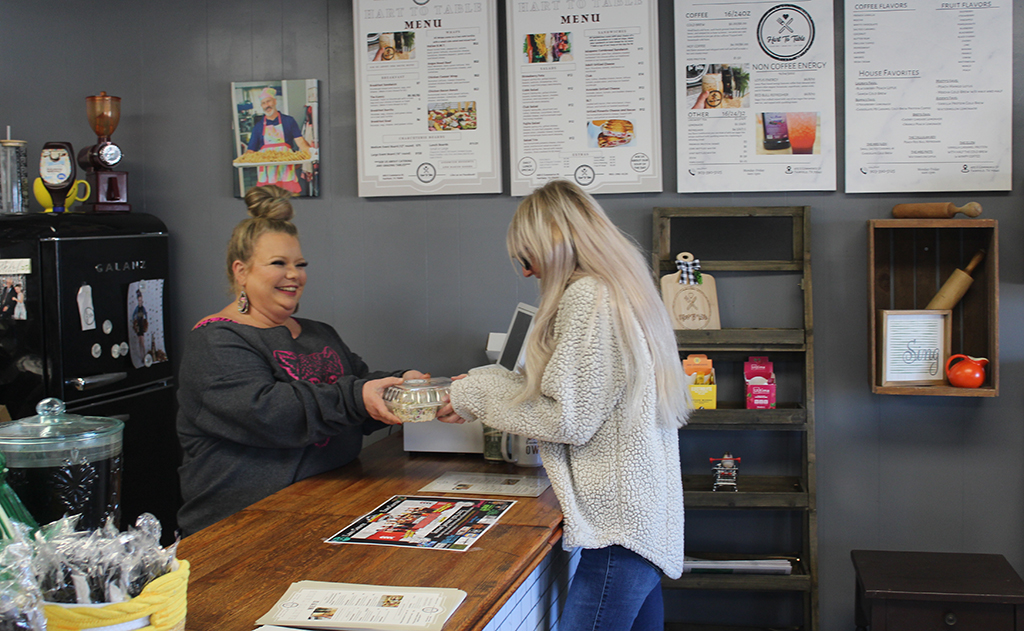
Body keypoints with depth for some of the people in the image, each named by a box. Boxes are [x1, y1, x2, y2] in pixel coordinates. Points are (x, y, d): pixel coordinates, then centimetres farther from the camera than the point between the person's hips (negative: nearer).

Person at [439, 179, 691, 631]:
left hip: (620, 524, -10)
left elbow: (569, 419, -16)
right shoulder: (625, 288, 16)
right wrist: (489, 381, 13)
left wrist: (477, 396, -5)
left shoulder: (587, 297, -15)